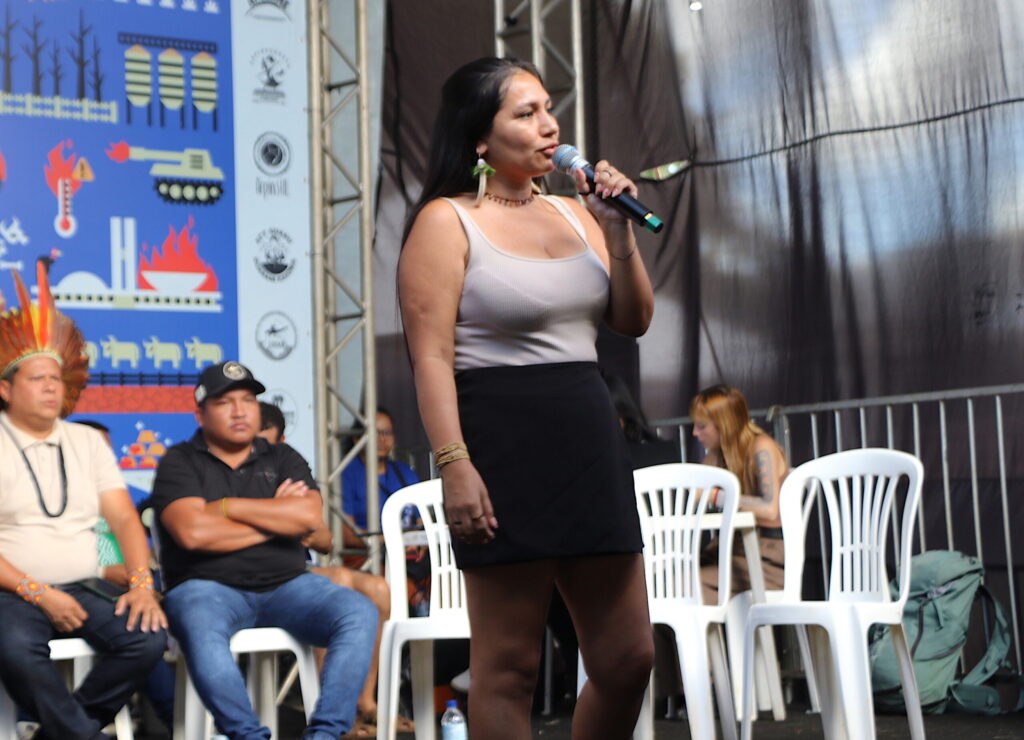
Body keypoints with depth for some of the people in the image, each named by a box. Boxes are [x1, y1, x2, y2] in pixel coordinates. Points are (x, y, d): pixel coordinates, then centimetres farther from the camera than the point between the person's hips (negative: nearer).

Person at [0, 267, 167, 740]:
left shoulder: (88, 442, 14)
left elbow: (124, 519, 8)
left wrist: (142, 585, -9)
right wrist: (38, 594, -17)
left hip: (85, 589, 4)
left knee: (148, 638, -24)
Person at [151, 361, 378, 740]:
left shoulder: (282, 459, 16)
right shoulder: (180, 462, 6)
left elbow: (309, 515, -4)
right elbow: (192, 532, -12)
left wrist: (228, 507, -6)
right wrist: (275, 518, -2)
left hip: (285, 584, 3)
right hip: (208, 587, -3)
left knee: (359, 612, -23)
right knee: (200, 630, -38)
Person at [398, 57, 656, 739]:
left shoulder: (572, 214, 16)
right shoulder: (446, 221, -4)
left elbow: (633, 321, 17)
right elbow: (432, 355, -11)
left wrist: (618, 233, 3)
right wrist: (454, 465, -21)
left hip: (590, 441, 7)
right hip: (504, 445, -7)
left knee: (628, 658, 9)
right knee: (508, 669, -1)